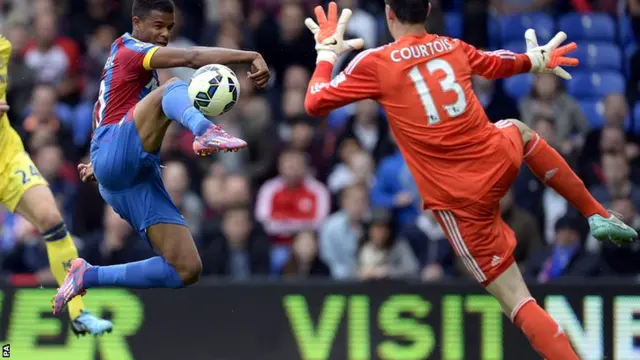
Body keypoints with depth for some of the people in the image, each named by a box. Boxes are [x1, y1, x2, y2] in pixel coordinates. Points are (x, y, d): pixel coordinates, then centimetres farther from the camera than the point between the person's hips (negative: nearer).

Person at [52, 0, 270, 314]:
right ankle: (204, 132, -62)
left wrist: (100, 164, 50)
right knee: (175, 88, -29)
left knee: (188, 270, -4)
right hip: (113, 155, -9)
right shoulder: (128, 49, 2)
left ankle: (90, 277, 7)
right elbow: (192, 58, -14)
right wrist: (250, 57, -20)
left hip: (140, 178, 9)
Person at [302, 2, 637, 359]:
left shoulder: (375, 63, -8)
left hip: (459, 199, -4)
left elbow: (315, 103, -2)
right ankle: (598, 215, 37)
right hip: (499, 160, 4)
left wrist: (328, 51, 14)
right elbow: (499, 64, 27)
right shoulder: (453, 47, 6)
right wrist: (538, 60, 47)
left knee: (516, 300, 2)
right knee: (519, 129, 40)